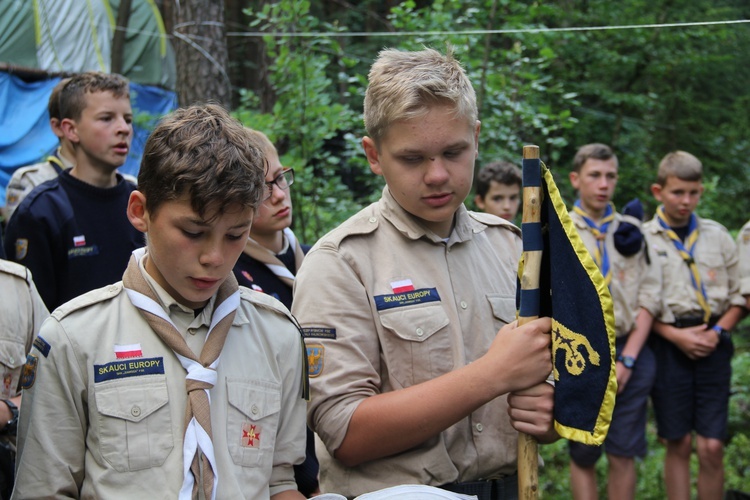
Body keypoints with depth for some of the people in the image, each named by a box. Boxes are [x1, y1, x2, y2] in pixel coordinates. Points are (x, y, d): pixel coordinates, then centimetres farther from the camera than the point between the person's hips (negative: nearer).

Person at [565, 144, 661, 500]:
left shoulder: (632, 231, 10)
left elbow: (648, 300, 5)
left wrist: (627, 360, -5)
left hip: (631, 354, 2)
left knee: (624, 456, 5)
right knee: (583, 457, 5)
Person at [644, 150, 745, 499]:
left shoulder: (718, 236, 9)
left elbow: (738, 296, 12)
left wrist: (717, 332, -3)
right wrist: (676, 335, -10)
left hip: (713, 345, 2)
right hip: (669, 345, -2)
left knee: (712, 447, -3)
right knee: (678, 444, 4)